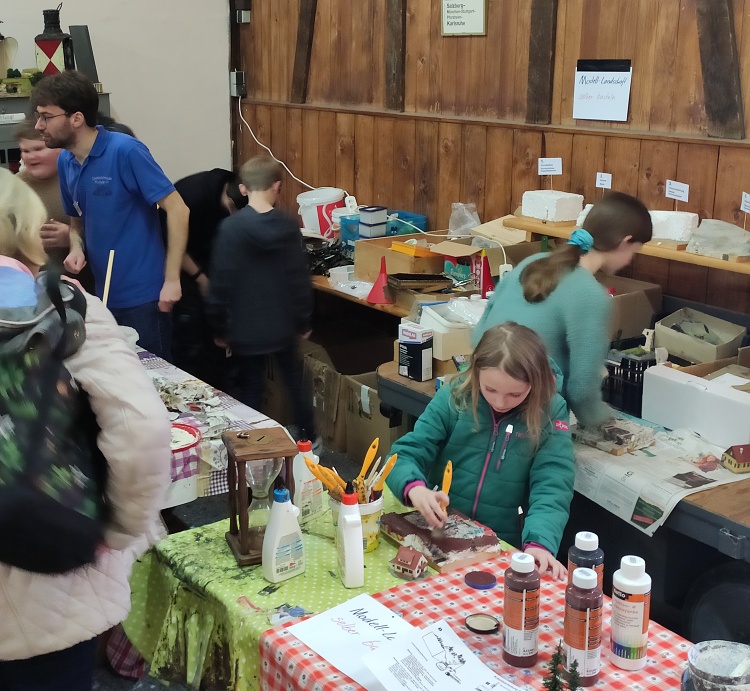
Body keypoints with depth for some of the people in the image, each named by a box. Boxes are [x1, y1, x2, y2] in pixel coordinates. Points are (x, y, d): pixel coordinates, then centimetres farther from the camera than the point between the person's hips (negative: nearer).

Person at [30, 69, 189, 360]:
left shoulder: (125, 151, -17)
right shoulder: (65, 162, 6)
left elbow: (178, 210, -17)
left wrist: (172, 279, -19)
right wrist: (76, 248, -4)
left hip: (143, 295, -7)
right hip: (103, 295, 7)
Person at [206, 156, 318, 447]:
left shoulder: (229, 228, -13)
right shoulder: (289, 226, -7)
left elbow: (220, 283, -12)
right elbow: (300, 280, -4)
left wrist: (219, 328, -1)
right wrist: (304, 322, 8)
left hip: (245, 329, -2)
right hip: (283, 325, 3)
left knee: (250, 391, 10)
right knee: (296, 383, 21)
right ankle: (309, 440, 35)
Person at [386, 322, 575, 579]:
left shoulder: (550, 413, -6)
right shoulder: (454, 396, -5)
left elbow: (552, 486, -12)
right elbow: (406, 453, -4)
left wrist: (539, 542, -30)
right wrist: (415, 489, -26)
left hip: (504, 548, -1)